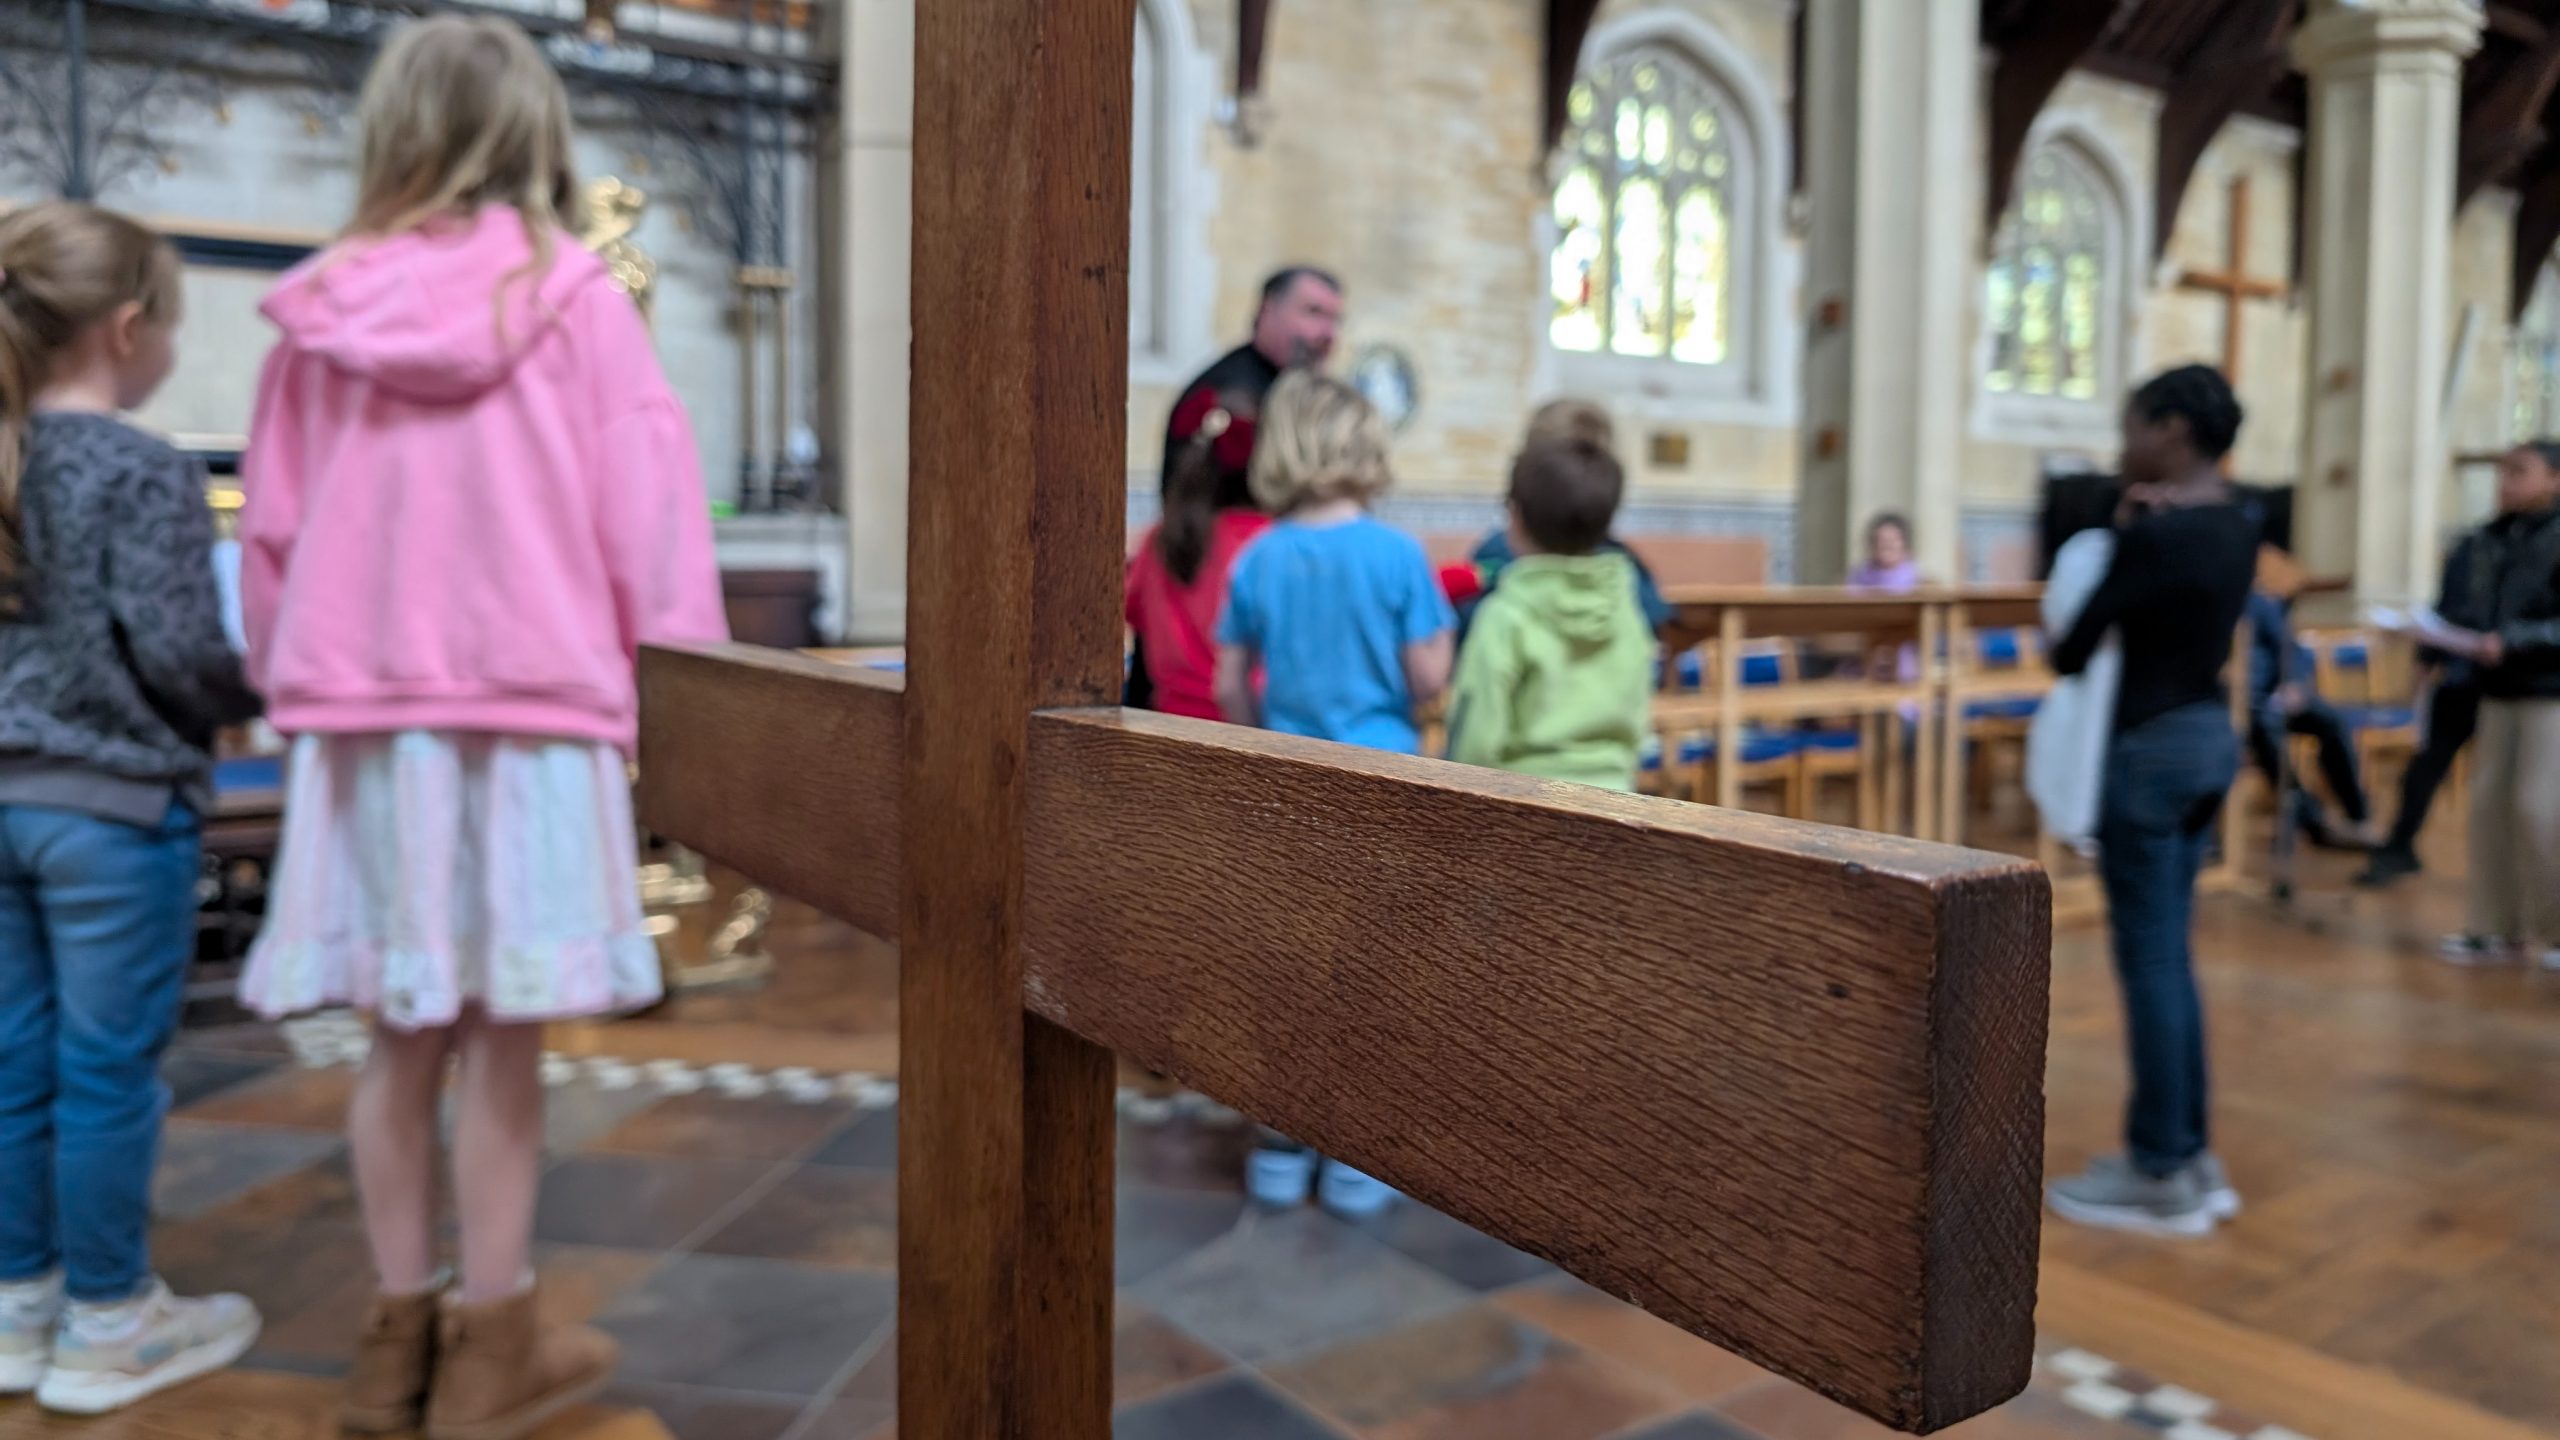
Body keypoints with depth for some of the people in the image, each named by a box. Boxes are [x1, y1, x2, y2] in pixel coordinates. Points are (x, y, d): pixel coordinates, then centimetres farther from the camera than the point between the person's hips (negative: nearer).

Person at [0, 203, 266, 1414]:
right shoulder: (145, 473, -13)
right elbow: (179, 652, -17)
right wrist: (263, 695, 1)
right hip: (114, 804, -7)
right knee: (110, 1069, 3)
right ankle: (108, 1326, 15)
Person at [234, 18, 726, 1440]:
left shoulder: (322, 312, 5)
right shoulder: (574, 300, -4)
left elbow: (272, 532, 9)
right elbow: (647, 512, -6)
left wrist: (298, 685, 20)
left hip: (362, 716, 4)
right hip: (527, 709, -3)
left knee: (402, 1036, 13)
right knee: (501, 1040, 5)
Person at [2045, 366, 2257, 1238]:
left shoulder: (2155, 535, -18)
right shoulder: (2235, 527, 11)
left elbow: (2071, 652, -14)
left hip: (2153, 745, -9)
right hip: (2211, 734, 9)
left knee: (2149, 959, -1)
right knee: (2170, 954, 15)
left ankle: (2161, 1176, 7)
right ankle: (2190, 1154, 23)